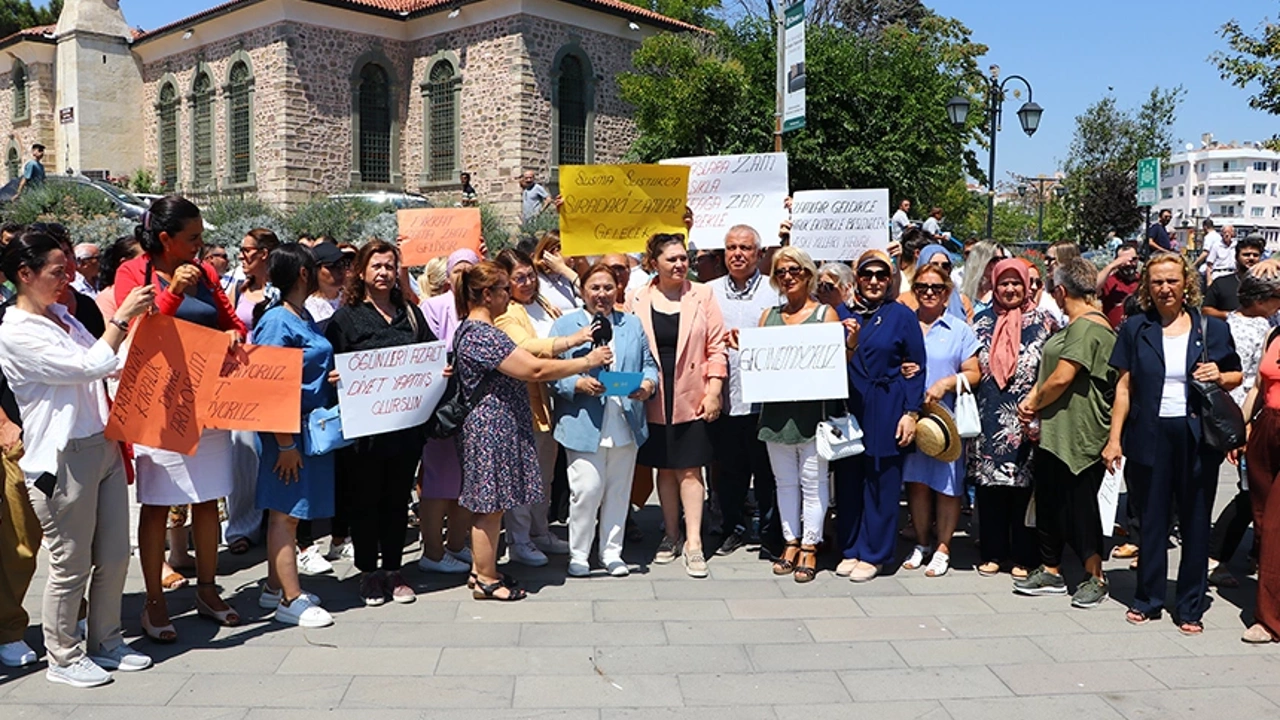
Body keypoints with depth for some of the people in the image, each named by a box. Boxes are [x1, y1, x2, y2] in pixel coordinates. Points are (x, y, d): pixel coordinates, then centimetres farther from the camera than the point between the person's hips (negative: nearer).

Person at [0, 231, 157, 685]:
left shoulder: (61, 316, 11)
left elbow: (110, 364, 19)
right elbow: (89, 366, -21)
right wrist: (122, 316, -17)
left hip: (103, 447, 8)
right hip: (63, 460, -8)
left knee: (114, 556, 14)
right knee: (71, 566, 4)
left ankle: (105, 643, 31)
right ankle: (63, 658, 22)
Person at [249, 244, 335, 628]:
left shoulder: (304, 317, 11)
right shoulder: (277, 320, -16)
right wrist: (285, 443, -21)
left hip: (312, 427, 9)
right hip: (289, 430, -9)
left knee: (287, 511, 15)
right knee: (286, 511, 0)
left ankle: (276, 587, 26)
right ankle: (291, 600, 7)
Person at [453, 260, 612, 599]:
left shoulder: (472, 329, 13)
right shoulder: (482, 335, -21)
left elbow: (518, 363, 20)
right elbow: (535, 369, -26)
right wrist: (587, 362, -18)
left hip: (491, 427, 11)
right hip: (492, 428, -11)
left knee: (487, 504, 16)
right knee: (490, 505, -1)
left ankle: (481, 570, 25)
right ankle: (486, 580, 10)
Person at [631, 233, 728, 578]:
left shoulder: (703, 296, 2)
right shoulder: (638, 300, 3)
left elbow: (716, 347, 0)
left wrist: (713, 391, -6)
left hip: (691, 397, -1)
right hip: (654, 399, 2)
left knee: (690, 469, -1)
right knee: (664, 468, 10)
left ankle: (693, 543, 2)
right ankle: (671, 535, 22)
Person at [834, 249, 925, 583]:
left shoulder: (902, 316, -1)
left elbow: (916, 367, -1)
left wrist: (911, 413, -7)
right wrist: (847, 344, -12)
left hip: (886, 411, -3)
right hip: (849, 408, 3)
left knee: (881, 483, 3)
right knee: (848, 480, 7)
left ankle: (873, 554, 13)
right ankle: (850, 549, 19)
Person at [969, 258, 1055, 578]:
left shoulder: (1042, 323, 4)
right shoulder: (982, 322, 11)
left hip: (1026, 419, -2)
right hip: (989, 418, 2)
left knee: (1023, 486, 0)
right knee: (990, 486, 5)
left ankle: (1024, 556, 10)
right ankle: (992, 552, 16)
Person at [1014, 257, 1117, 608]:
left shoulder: (1086, 327, -17)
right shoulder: (1076, 326, 16)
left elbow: (1062, 378, -23)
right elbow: (1050, 371, 19)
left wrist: (1034, 403, -7)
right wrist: (1033, 400, 2)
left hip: (1079, 434, -10)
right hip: (1057, 432, 10)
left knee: (1079, 503, 0)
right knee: (1049, 500, 13)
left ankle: (1096, 577, 13)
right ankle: (1050, 572, 23)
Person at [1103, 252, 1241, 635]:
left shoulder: (1212, 328, 4)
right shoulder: (1135, 329, 4)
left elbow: (1236, 375, 13)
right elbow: (1124, 386, 3)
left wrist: (1219, 377, -11)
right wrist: (1115, 438, -1)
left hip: (1197, 438, 0)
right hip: (1150, 437, 0)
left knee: (1195, 524, 6)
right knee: (1152, 521, 9)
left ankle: (1190, 607, 19)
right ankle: (1148, 600, 22)